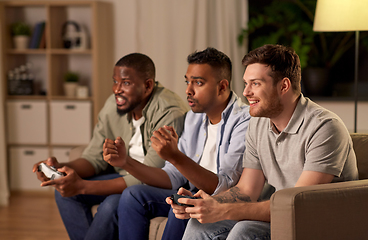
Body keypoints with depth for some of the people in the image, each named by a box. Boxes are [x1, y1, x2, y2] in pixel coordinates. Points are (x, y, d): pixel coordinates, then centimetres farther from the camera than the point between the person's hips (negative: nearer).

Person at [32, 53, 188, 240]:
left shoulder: (170, 113, -28)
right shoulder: (114, 105, -4)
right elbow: (95, 157, 2)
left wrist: (83, 186, -37)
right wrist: (61, 168, -23)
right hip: (127, 176, 7)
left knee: (113, 204, -32)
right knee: (65, 191, -9)